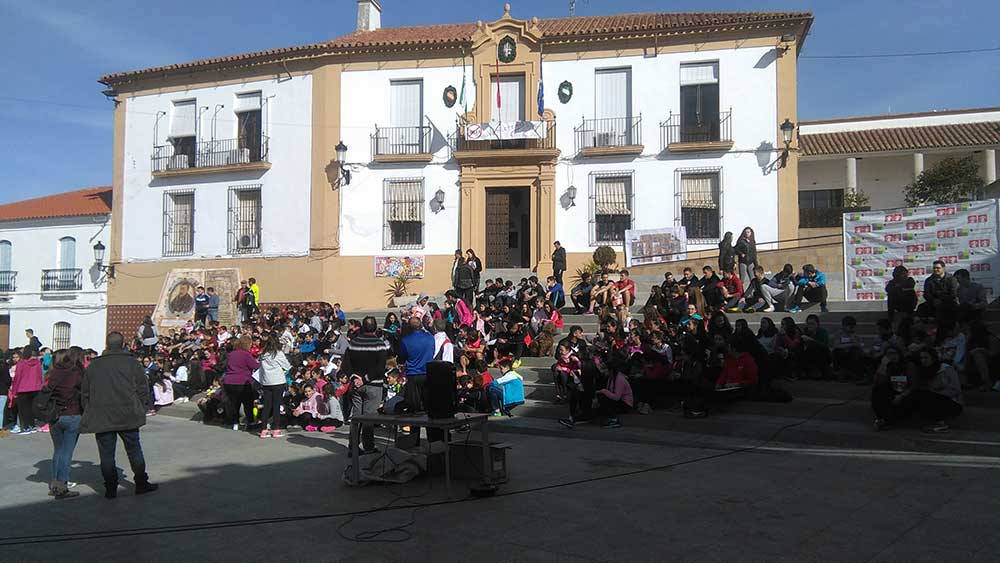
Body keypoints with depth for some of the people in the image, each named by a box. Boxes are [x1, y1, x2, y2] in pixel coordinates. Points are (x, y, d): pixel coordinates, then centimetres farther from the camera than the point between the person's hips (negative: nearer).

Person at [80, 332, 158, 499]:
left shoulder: (93, 365, 5)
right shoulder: (132, 363, -1)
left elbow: (85, 393, 9)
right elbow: (143, 389, -1)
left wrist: (90, 414, 17)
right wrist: (142, 410, 9)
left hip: (101, 419, 1)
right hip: (127, 416, -1)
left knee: (107, 454, 6)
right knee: (134, 450, 10)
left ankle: (110, 488, 9)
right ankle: (141, 483, 16)